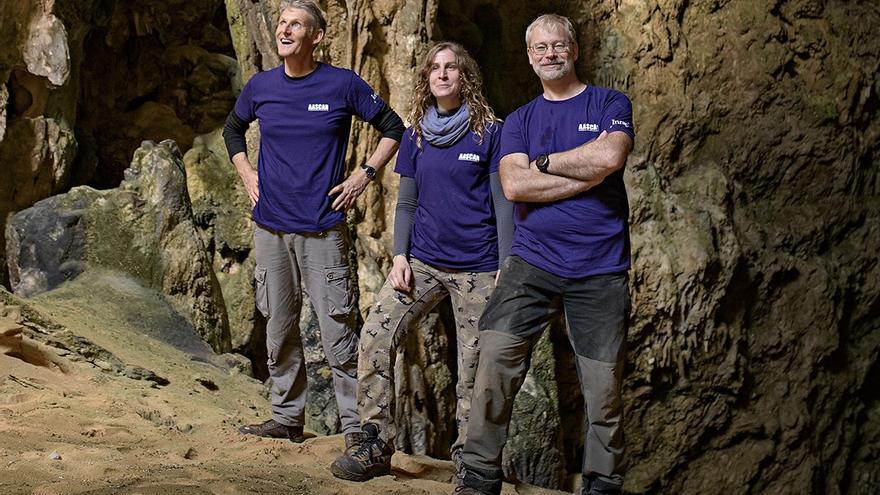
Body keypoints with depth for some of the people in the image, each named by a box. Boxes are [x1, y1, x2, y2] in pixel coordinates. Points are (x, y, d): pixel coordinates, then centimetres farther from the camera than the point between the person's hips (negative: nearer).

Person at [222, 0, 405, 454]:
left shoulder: (343, 85, -4)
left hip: (323, 229, -4)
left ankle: (355, 427, 4)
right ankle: (286, 417, 23)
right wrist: (246, 174, 12)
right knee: (279, 329, 11)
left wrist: (364, 175, -4)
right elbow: (232, 129, 26)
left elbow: (392, 128, 5)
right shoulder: (260, 86, 6)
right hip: (271, 228, 4)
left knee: (338, 333, -5)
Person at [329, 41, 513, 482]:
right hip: (423, 261, 4)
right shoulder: (416, 136, 9)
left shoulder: (489, 132, -2)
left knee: (473, 364, -1)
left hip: (477, 267, -3)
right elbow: (406, 203, 12)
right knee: (374, 337, -11)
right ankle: (377, 446, -4)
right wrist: (400, 257, -1)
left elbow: (503, 204, -3)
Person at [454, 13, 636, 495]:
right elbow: (514, 185, -5)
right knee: (495, 358, -12)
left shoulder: (610, 104, 7)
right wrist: (588, 172, -8)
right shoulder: (519, 120, 13)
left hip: (600, 269, -1)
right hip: (532, 260, 2)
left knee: (603, 384, 0)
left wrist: (545, 162, -3)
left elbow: (610, 157, -15)